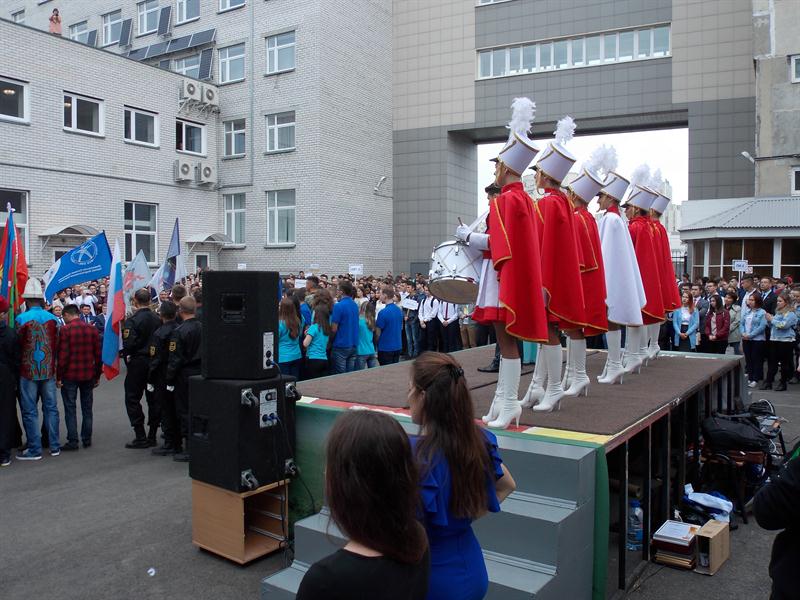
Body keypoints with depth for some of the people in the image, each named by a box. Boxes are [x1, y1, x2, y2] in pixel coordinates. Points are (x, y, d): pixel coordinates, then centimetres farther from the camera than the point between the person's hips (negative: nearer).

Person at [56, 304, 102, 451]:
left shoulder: (65, 330, -9)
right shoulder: (92, 329, 3)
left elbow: (63, 356, -13)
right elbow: (98, 354, 4)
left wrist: (59, 377, -5)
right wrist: (98, 375, 11)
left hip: (70, 375, -4)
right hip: (88, 375, 4)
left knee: (70, 409, 4)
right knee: (87, 408, 12)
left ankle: (72, 441, 4)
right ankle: (87, 439, 16)